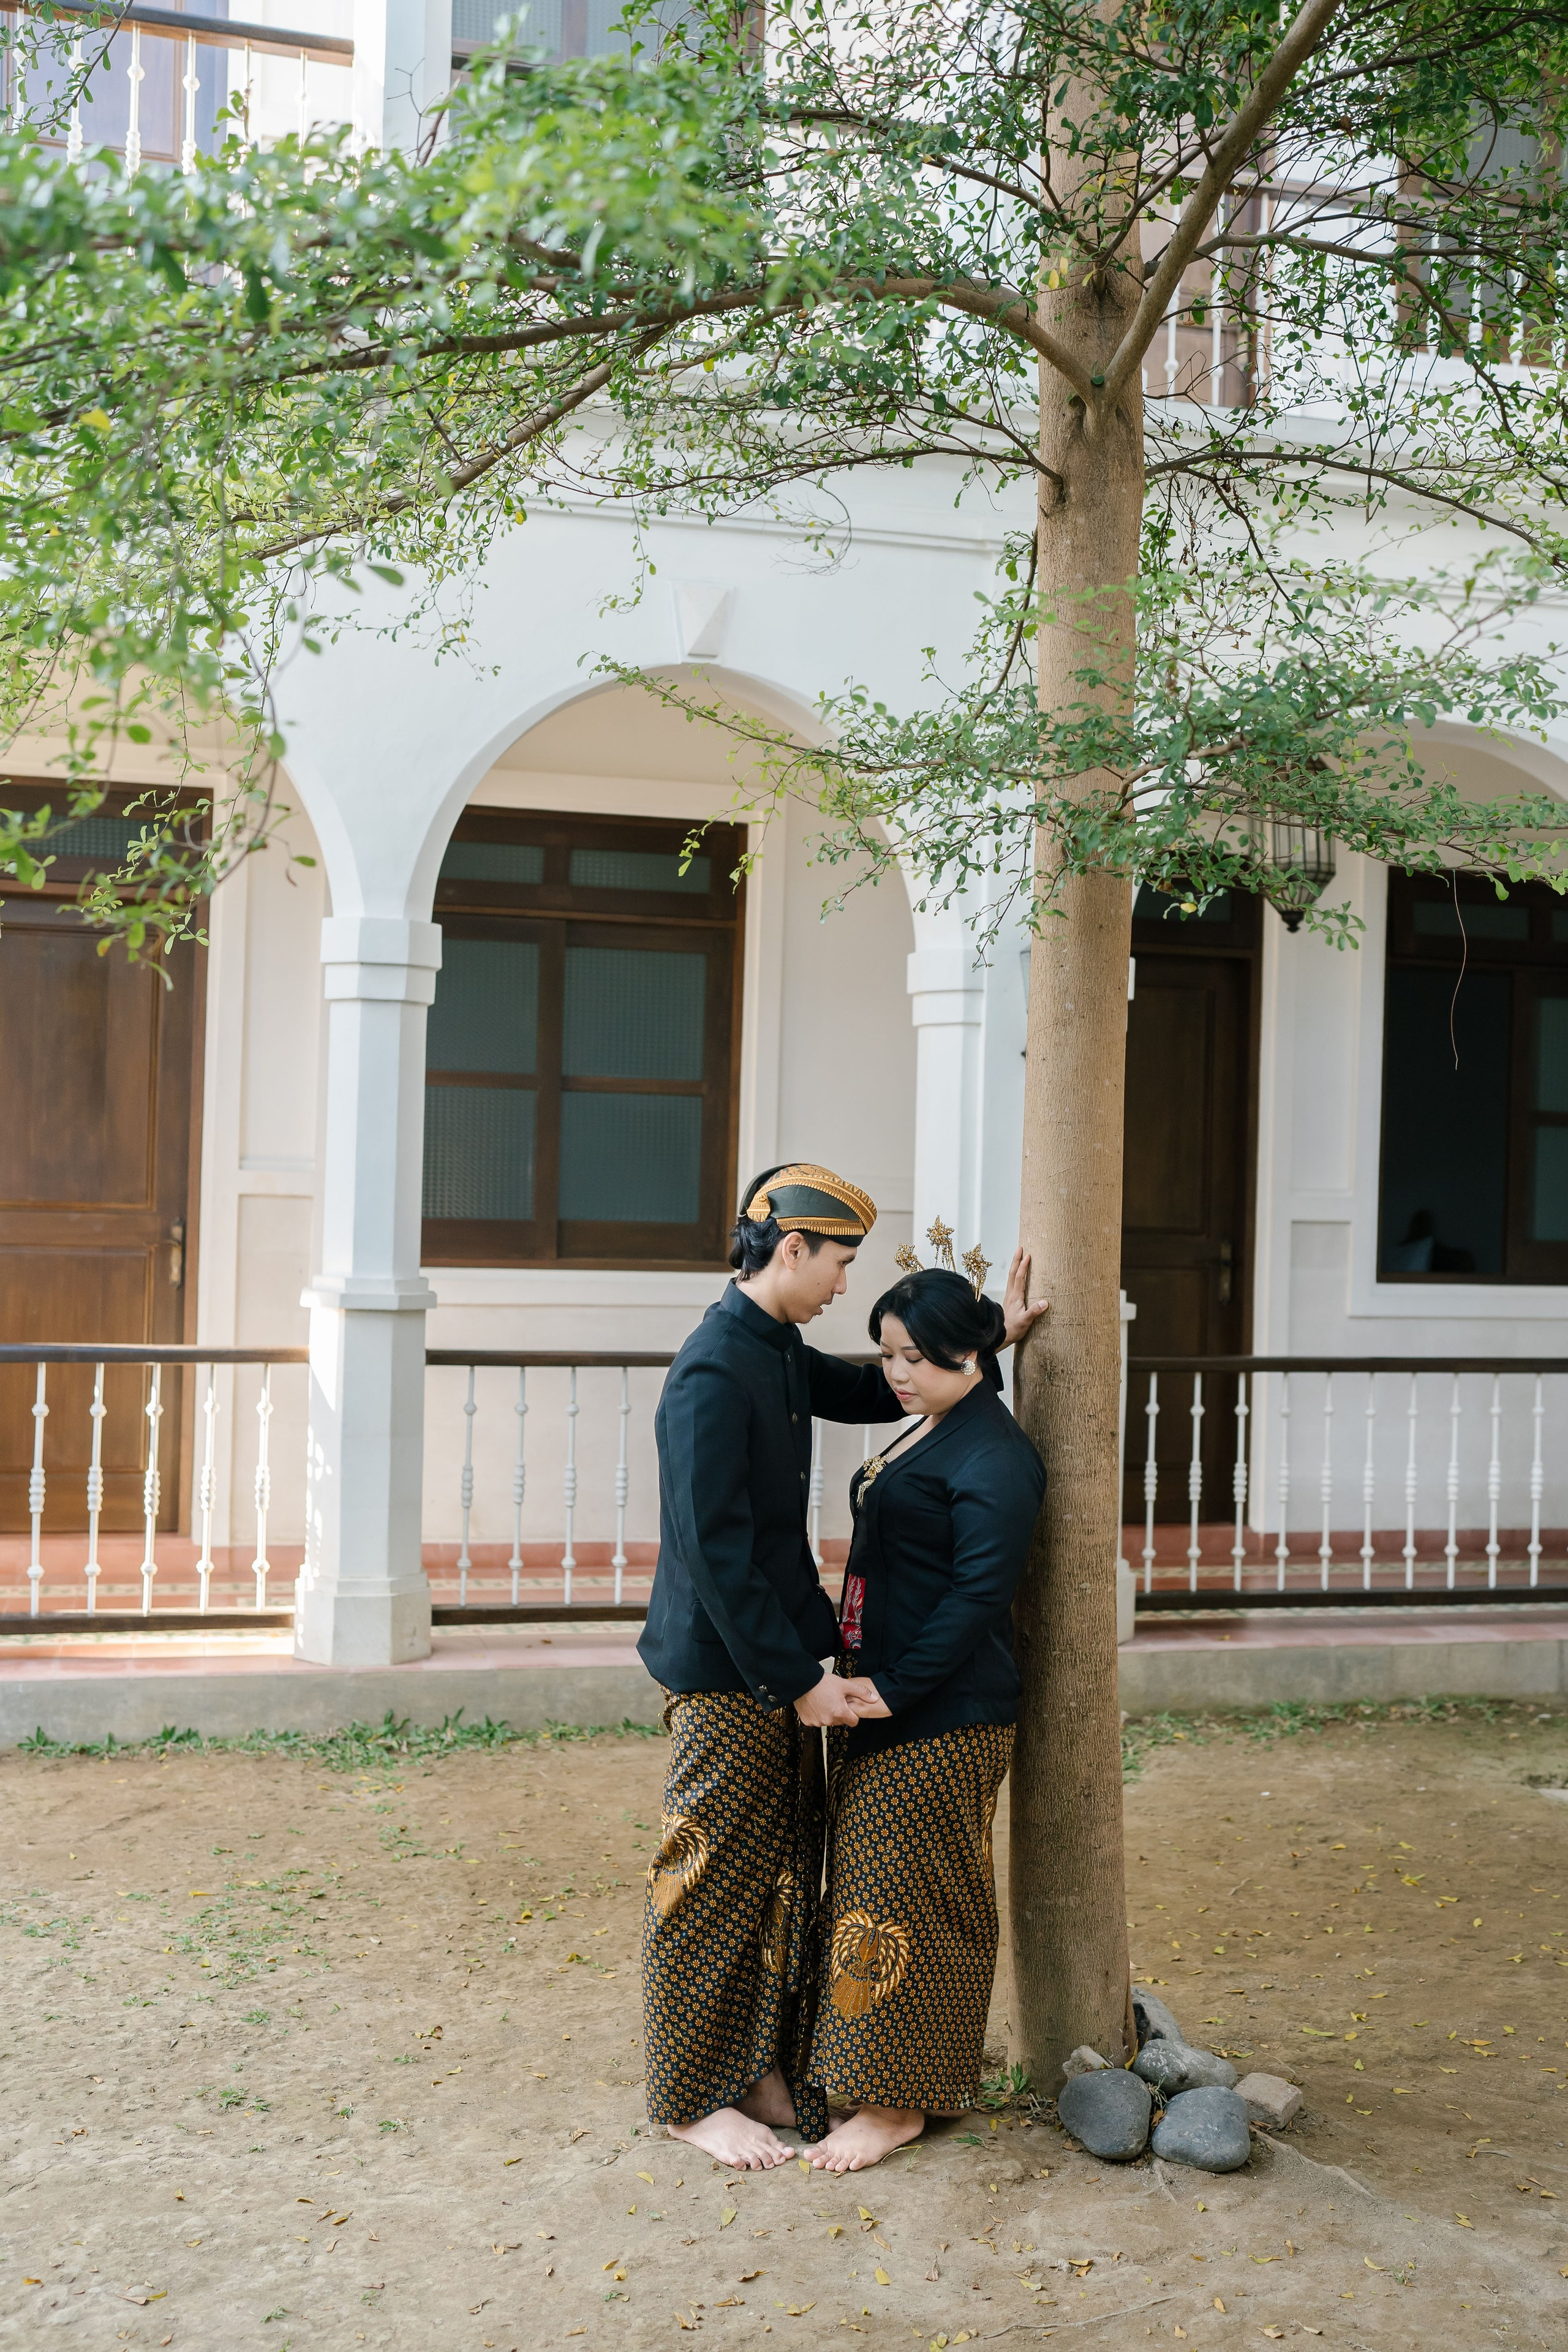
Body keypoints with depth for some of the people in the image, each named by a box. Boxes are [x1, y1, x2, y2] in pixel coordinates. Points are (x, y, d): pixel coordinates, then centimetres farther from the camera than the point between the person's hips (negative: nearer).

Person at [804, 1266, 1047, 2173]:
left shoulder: (995, 1458, -16)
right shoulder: (927, 1436, 14)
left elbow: (978, 1594, -21)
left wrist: (895, 1687, -22)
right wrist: (860, 1682, 14)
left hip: (942, 1718, -10)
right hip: (883, 1698, 10)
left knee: (899, 1894, -2)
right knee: (880, 1884, 15)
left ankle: (895, 2100, 9)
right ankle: (887, 2078, 27)